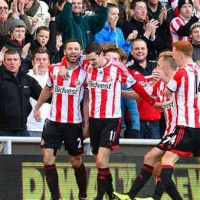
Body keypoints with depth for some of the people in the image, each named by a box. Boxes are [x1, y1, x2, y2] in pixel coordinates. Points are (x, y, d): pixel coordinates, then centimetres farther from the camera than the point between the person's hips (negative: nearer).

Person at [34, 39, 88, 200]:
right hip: (53, 122, 2)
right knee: (48, 160, -8)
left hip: (74, 124, -2)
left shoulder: (84, 73, -5)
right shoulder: (54, 69, 3)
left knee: (77, 162, 7)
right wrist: (37, 107, 26)